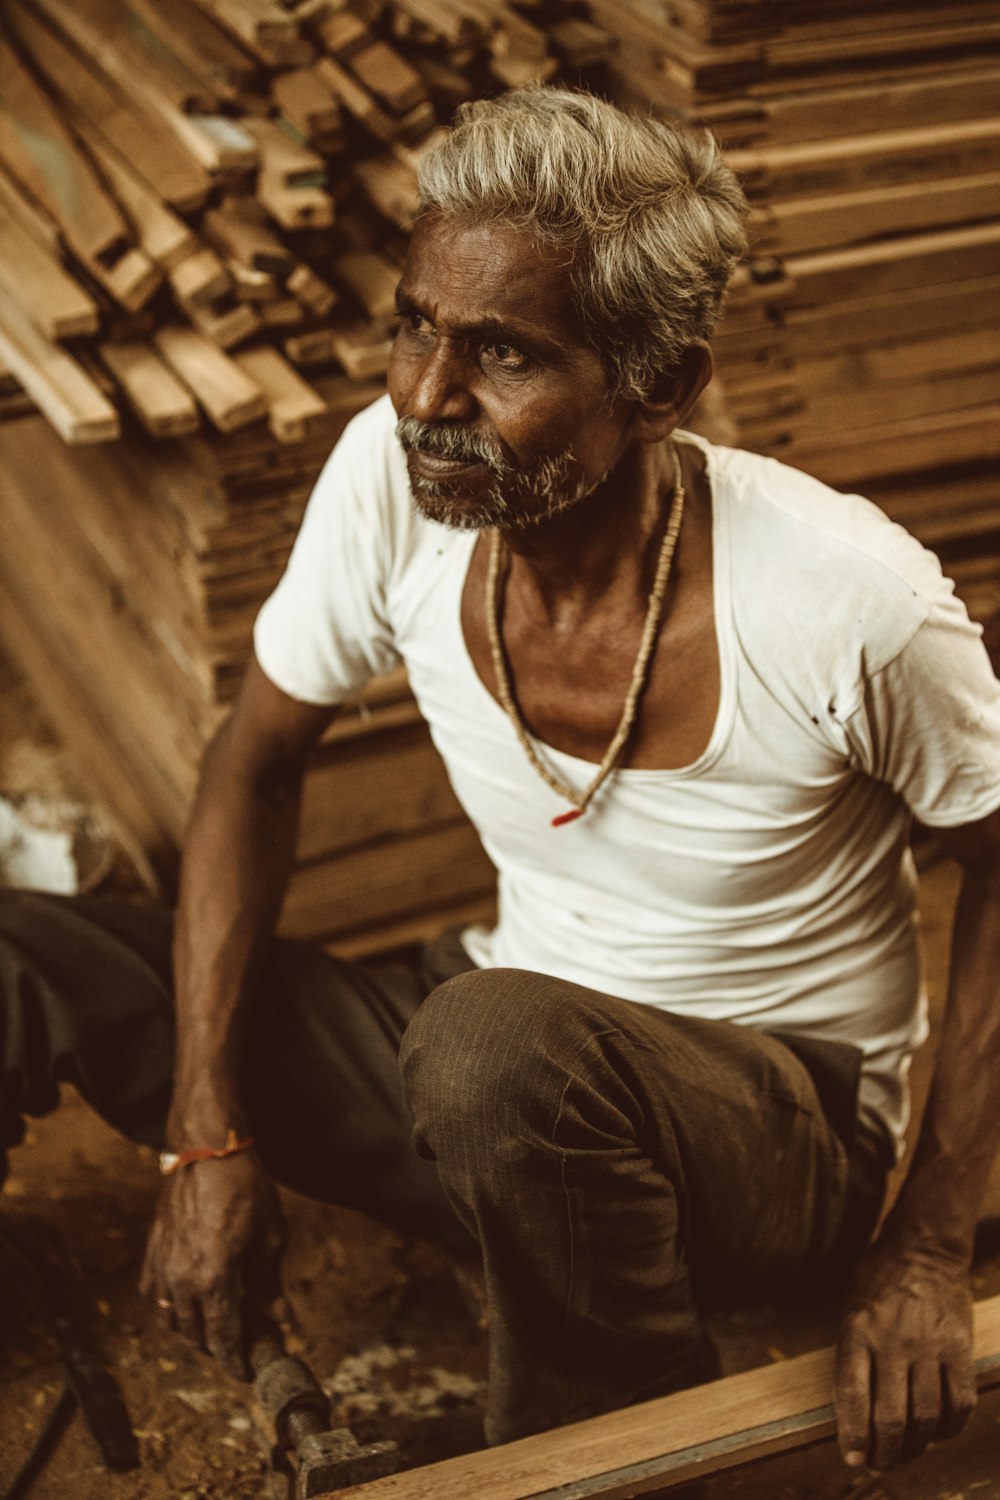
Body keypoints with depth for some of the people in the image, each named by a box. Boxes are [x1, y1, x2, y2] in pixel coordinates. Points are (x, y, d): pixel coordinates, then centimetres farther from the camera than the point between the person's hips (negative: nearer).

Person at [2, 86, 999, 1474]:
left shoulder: (847, 603, -26)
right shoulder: (394, 473, -14)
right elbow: (259, 763, 0)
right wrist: (209, 1132, -7)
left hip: (786, 1132, -4)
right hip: (521, 1074, 4)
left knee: (499, 1041, -39)